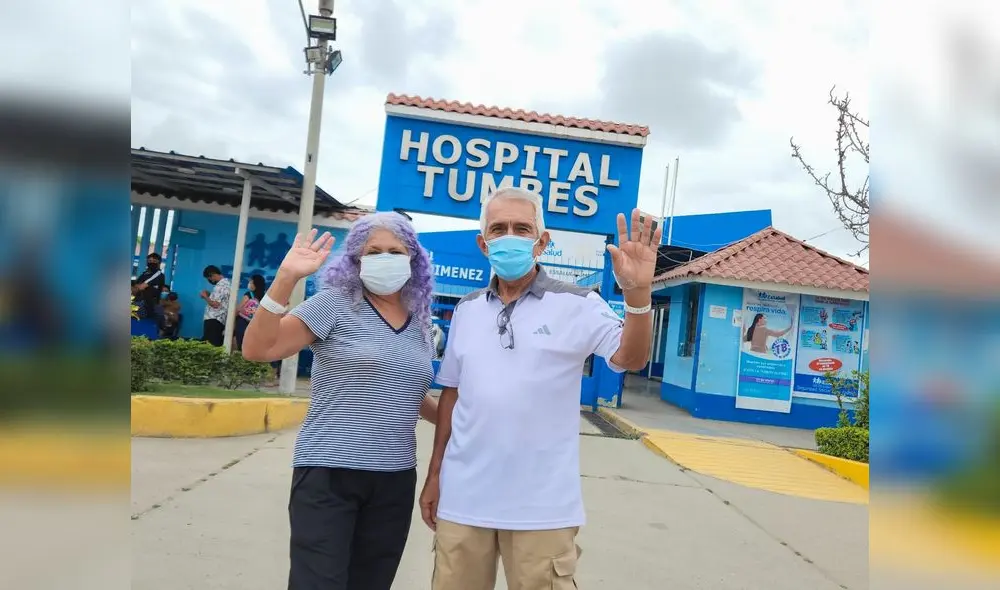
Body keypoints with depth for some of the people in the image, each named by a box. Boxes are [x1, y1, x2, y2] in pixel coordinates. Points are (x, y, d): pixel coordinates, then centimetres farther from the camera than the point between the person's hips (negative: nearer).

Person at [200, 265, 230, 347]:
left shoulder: (220, 285, -15)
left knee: (210, 345, -10)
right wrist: (210, 295, 13)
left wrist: (205, 297, -5)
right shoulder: (226, 282, 16)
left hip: (213, 320, -10)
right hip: (220, 319, 10)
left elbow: (215, 304, -20)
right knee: (216, 344, 7)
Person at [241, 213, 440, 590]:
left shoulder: (419, 323, 10)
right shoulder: (335, 304, -5)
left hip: (395, 480, 5)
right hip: (328, 473, -5)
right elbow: (257, 349, -13)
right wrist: (286, 278, -22)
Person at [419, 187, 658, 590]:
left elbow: (631, 358, -18)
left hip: (542, 504, -3)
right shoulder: (467, 310, 6)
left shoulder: (577, 305, -6)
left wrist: (637, 292, -35)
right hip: (463, 497, 4)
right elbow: (452, 393, 10)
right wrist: (434, 474, 10)